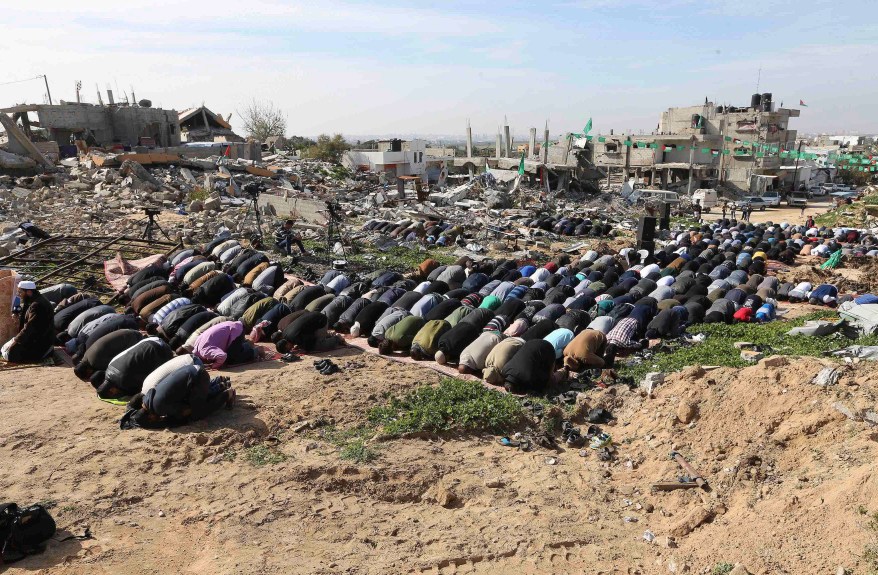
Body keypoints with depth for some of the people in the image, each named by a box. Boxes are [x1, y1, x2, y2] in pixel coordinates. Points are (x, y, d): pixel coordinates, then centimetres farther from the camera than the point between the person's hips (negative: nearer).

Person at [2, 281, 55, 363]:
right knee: (5, 348, 16)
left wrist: (16, 341, -16)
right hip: (35, 337, 10)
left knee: (9, 354, -13)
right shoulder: (32, 301, 9)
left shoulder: (37, 305, -25)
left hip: (41, 342, -10)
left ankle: (43, 351, -4)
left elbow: (30, 328, -25)